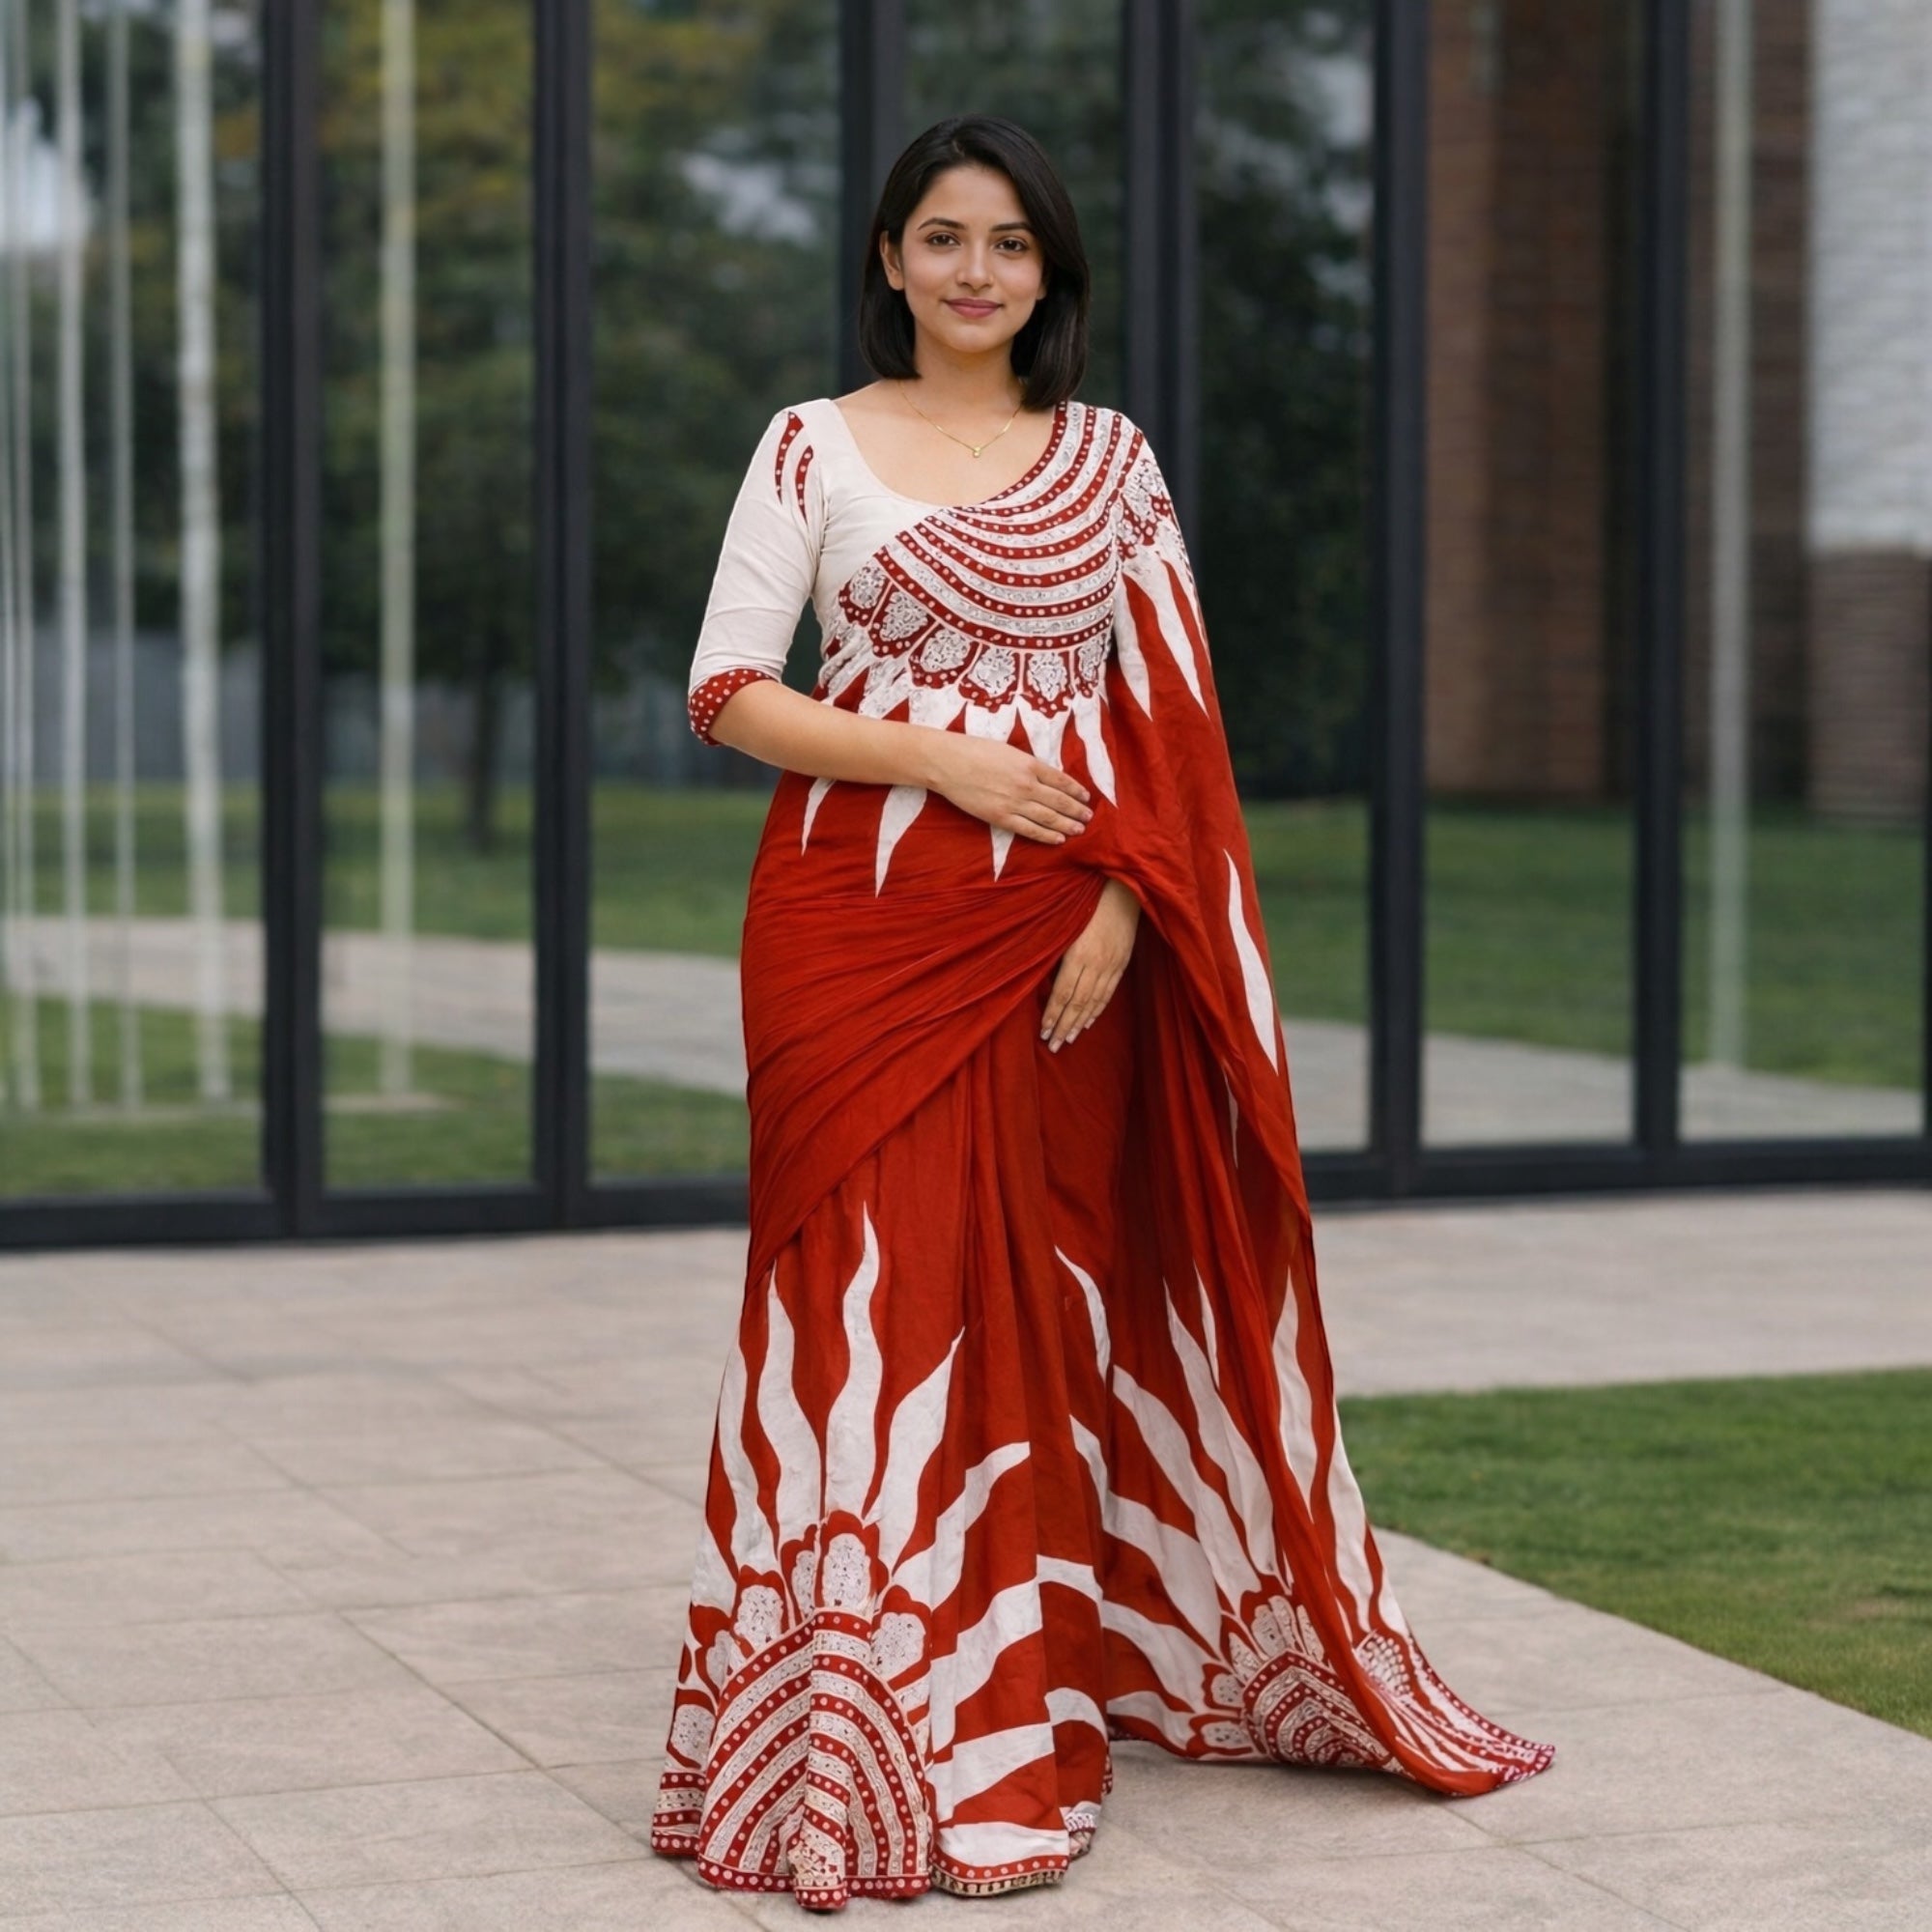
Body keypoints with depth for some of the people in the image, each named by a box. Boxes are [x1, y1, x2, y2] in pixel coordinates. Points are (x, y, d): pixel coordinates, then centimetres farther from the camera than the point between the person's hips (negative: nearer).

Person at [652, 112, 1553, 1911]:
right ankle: (861, 1740, 3)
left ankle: (1023, 1703, 17)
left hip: (1061, 945, 2)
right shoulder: (813, 447, 5)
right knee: (873, 1302, -4)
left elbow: (1167, 715, 7)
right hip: (860, 930, -2)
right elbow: (726, 690, -1)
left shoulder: (1111, 458, 11)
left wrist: (1119, 905, -8)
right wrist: (941, 760, -12)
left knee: (1040, 1305, 5)